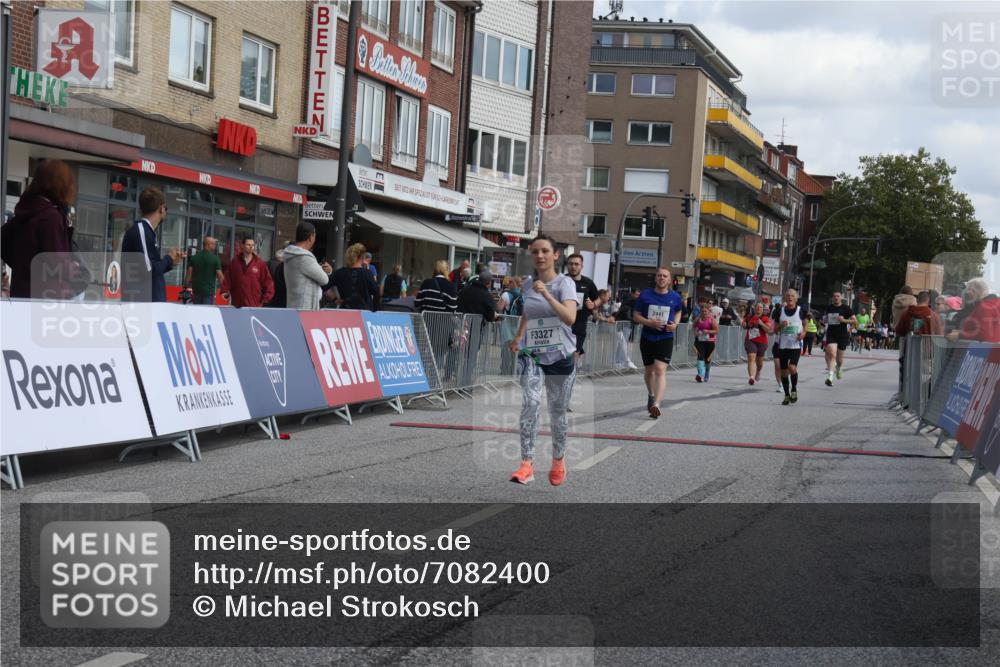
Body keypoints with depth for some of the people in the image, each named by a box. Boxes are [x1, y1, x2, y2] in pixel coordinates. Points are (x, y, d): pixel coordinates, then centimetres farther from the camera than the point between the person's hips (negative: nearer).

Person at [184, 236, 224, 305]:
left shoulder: (194, 257, 4)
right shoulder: (215, 259, -8)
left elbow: (189, 274, 1)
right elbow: (220, 276, -9)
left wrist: (187, 287, 7)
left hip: (196, 290, 4)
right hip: (209, 291, -4)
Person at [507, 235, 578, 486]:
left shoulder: (564, 282, -9)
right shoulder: (527, 286, 5)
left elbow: (570, 318, -25)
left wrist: (546, 294, -32)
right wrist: (518, 338, 9)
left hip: (561, 356, -2)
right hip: (532, 354, 2)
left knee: (558, 412, 8)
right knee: (530, 402, -21)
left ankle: (558, 460, 33)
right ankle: (527, 464, -22)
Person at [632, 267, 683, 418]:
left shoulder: (675, 297, 0)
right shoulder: (645, 295, -2)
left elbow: (678, 312, 20)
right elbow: (635, 315, 2)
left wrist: (675, 324, -1)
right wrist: (649, 322, -17)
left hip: (665, 339, -2)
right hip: (647, 338, 2)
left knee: (660, 370, -18)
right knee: (649, 370, 16)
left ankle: (656, 404, -26)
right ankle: (651, 395, 44)